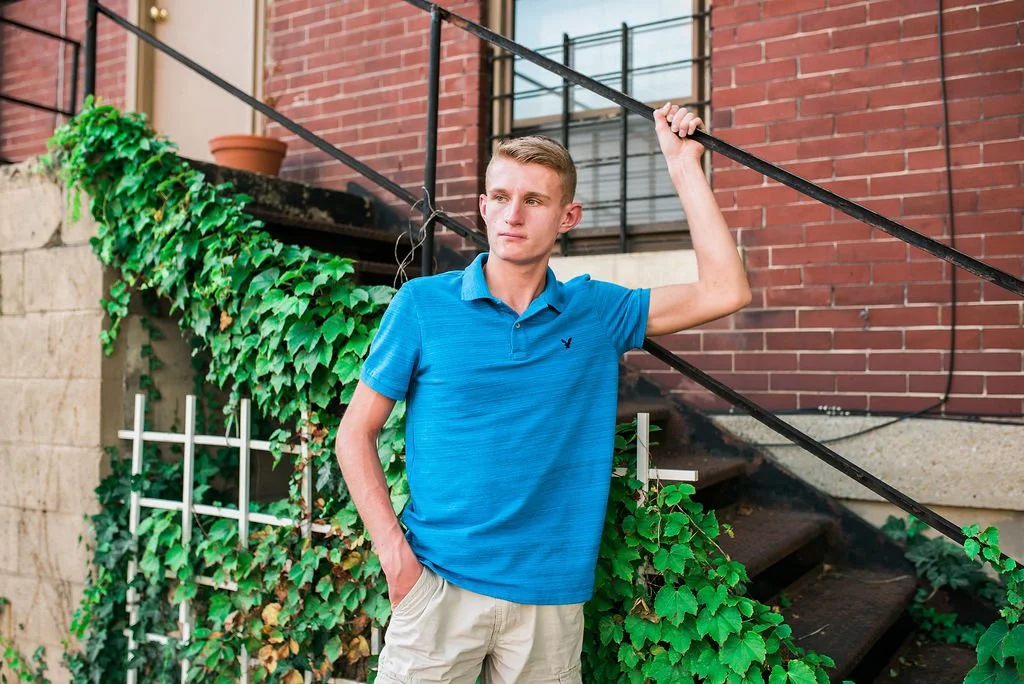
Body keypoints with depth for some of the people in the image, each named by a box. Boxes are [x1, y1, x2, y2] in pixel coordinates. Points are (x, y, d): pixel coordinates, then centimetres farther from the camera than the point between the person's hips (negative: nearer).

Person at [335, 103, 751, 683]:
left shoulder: (595, 311, 2)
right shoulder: (423, 303, -4)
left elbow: (726, 292, -5)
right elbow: (356, 434, 0)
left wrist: (684, 164, -4)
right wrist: (394, 551, -9)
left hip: (553, 596, 2)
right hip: (441, 586, -1)